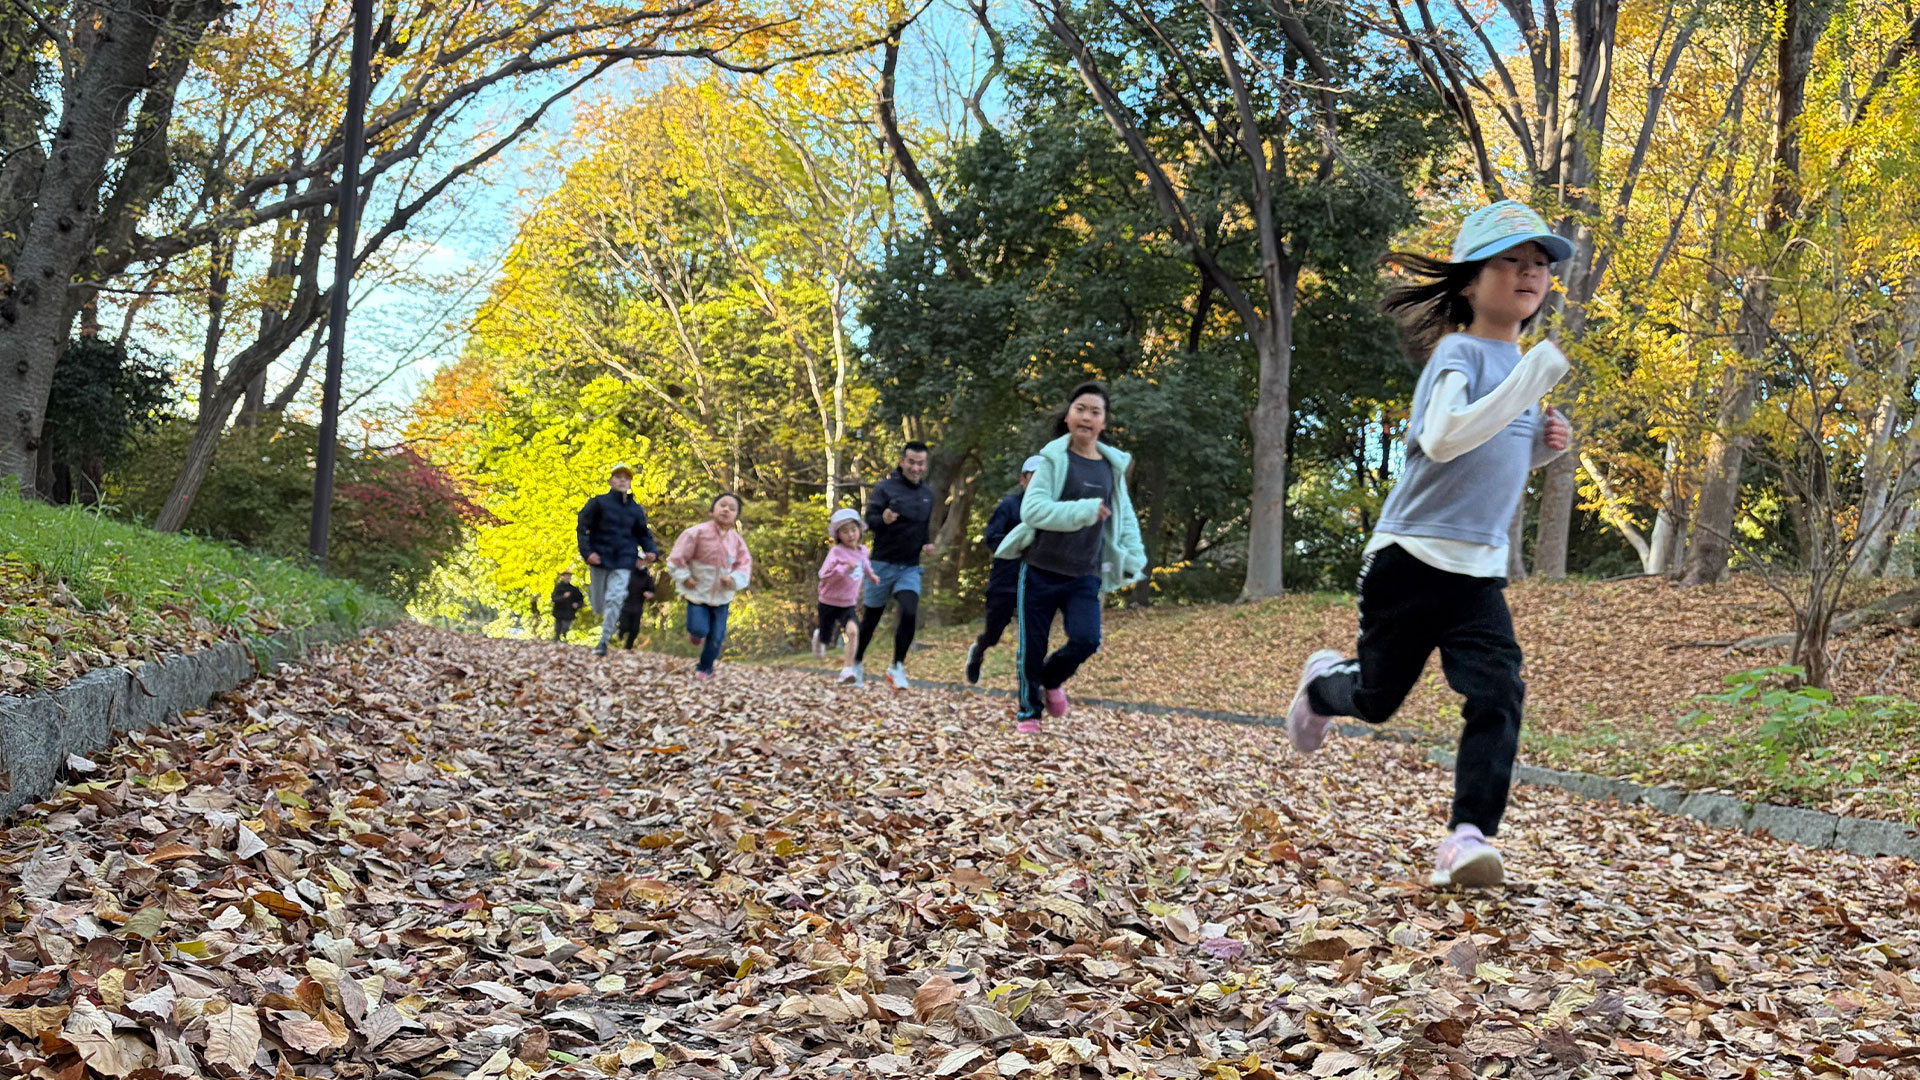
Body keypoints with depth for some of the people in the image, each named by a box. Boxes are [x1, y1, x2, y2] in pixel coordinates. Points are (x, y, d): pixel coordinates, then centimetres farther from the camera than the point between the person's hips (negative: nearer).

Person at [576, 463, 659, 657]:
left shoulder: (636, 509, 7)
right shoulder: (598, 503, -3)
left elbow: (643, 534, 15)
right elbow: (581, 527, -3)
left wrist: (651, 551, -4)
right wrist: (587, 551, -15)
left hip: (623, 563, 1)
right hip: (599, 560, -1)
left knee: (614, 600, -14)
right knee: (599, 608, 6)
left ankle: (603, 641, -5)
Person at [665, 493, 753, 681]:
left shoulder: (736, 540, -3)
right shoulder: (698, 532, -14)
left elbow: (744, 564, 2)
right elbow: (677, 557, -9)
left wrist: (734, 579, -14)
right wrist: (684, 577, -12)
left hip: (722, 596, 3)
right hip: (697, 592, -3)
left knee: (716, 637, 6)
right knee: (699, 629, -16)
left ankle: (705, 667, 29)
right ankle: (695, 634, 23)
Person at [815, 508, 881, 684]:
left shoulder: (862, 550, 0)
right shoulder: (836, 552, -20)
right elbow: (824, 575, -28)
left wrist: (871, 575, 12)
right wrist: (844, 569, -37)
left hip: (848, 603, 3)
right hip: (829, 603, -3)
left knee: (852, 631, -22)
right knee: (826, 639, 12)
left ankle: (847, 670, -16)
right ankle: (818, 635, 51)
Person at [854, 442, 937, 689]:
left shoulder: (927, 494, 8)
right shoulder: (885, 488, -9)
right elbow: (869, 519, -17)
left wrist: (927, 542, 3)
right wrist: (883, 519, -39)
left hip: (911, 567, 3)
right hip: (883, 564, -3)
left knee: (909, 613, -17)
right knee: (871, 618, 8)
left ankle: (897, 667, -3)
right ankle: (857, 663, 30)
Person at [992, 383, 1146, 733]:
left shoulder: (1113, 466, 7)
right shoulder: (1054, 459, -7)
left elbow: (1125, 518, 17)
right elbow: (1032, 508, -18)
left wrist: (1133, 560, 6)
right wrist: (1083, 511, -25)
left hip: (1084, 576, 3)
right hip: (1041, 570, -3)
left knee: (1085, 640, -14)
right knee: (1032, 648, 4)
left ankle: (1052, 679, 19)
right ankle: (1028, 711, 27)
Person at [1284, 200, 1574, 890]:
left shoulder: (1520, 366, 14)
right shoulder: (1458, 352, -11)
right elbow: (1442, 442, -30)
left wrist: (1543, 447, 6)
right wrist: (1529, 382, -31)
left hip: (1479, 571, 6)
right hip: (1411, 555, -6)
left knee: (1498, 697, -15)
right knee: (1374, 700, 10)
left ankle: (1467, 839, -16)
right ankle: (1323, 680, 44)